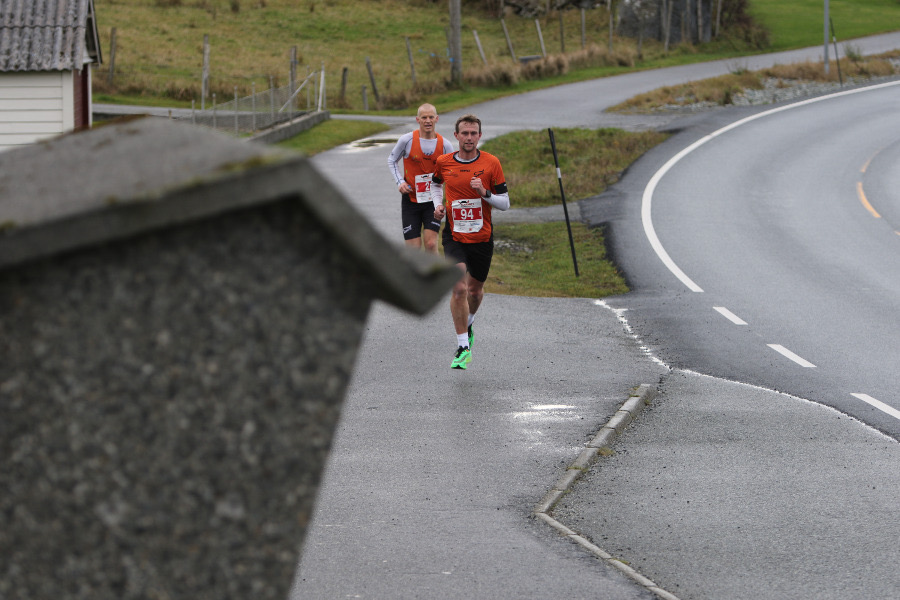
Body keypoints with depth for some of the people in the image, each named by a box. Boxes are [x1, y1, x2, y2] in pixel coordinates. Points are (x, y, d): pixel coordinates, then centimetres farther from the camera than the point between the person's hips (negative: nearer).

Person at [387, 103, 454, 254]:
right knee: (414, 249, -2)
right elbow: (392, 160, 9)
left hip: (433, 200, 0)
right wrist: (400, 182, -5)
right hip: (410, 200, 0)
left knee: (431, 243, -13)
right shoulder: (407, 140, -7)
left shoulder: (444, 144, -4)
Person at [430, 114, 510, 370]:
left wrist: (484, 193, -20)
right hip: (454, 236, -1)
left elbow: (505, 203, -2)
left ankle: (467, 326, 48)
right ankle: (463, 347, -11)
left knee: (475, 290, 15)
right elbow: (436, 182, 23)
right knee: (459, 288, -17)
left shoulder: (491, 163, -6)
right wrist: (438, 204, 5)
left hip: (482, 237, 1)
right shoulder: (443, 162, -2)